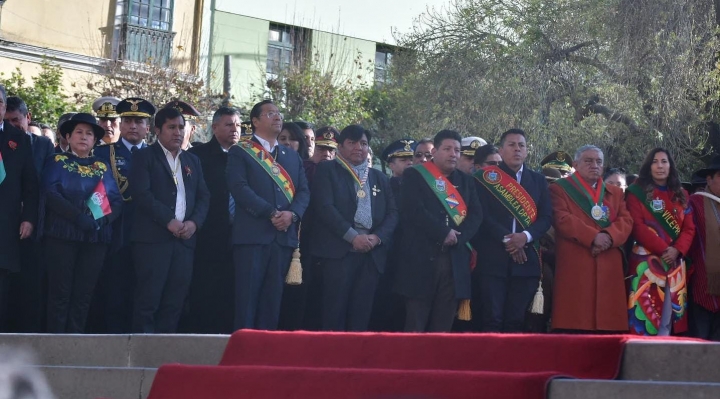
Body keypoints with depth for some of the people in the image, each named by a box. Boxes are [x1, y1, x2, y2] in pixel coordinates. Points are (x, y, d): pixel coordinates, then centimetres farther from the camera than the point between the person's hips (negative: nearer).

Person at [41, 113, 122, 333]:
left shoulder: (103, 167, 15)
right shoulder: (57, 162, 5)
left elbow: (117, 199, 8)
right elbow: (51, 194, -9)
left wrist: (105, 218, -13)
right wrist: (80, 217, -19)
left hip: (96, 237, 3)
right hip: (62, 235, -3)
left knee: (84, 294, 3)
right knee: (60, 292, -4)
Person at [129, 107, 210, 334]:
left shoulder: (192, 161, 21)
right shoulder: (145, 157, 4)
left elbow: (203, 196, 15)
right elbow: (141, 193, -8)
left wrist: (194, 222, -4)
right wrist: (169, 220, -14)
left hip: (185, 238, 5)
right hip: (152, 238, -5)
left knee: (175, 300, 1)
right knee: (148, 299, -8)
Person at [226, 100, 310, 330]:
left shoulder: (293, 157, 21)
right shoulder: (240, 153, 4)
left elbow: (304, 191, 12)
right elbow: (239, 188, -9)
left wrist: (292, 213, -9)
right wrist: (272, 213, -16)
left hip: (284, 236, 5)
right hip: (252, 235, -5)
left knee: (273, 298, 5)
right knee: (247, 296, -6)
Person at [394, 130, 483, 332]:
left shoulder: (466, 181, 19)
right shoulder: (414, 175, 3)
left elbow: (476, 215, 7)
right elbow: (413, 210, -11)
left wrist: (458, 236, -10)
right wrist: (444, 232, -13)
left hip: (455, 261, 5)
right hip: (421, 258, -4)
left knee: (443, 327, 4)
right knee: (415, 326, -4)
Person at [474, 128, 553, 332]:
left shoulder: (538, 181, 15)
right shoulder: (486, 177, 4)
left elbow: (546, 216, 7)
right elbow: (482, 215, -4)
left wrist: (526, 236, -10)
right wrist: (506, 239, -12)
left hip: (526, 260, 3)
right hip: (493, 260, -3)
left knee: (516, 320, 1)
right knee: (492, 319, -6)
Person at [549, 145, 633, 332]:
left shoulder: (615, 193, 23)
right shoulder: (560, 189, 8)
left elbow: (626, 220, 9)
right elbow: (562, 219, -7)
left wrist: (609, 236, -12)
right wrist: (593, 237, -16)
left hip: (608, 268, 4)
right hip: (575, 266, -4)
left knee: (608, 324, -1)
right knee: (575, 324, -9)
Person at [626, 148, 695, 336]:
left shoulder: (681, 195, 15)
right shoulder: (637, 193, 3)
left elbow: (689, 228, 9)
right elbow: (637, 226, -8)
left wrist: (677, 250, -10)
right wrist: (663, 248, -16)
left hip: (675, 261, 4)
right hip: (646, 261, -4)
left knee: (671, 311, 0)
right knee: (646, 311, -11)